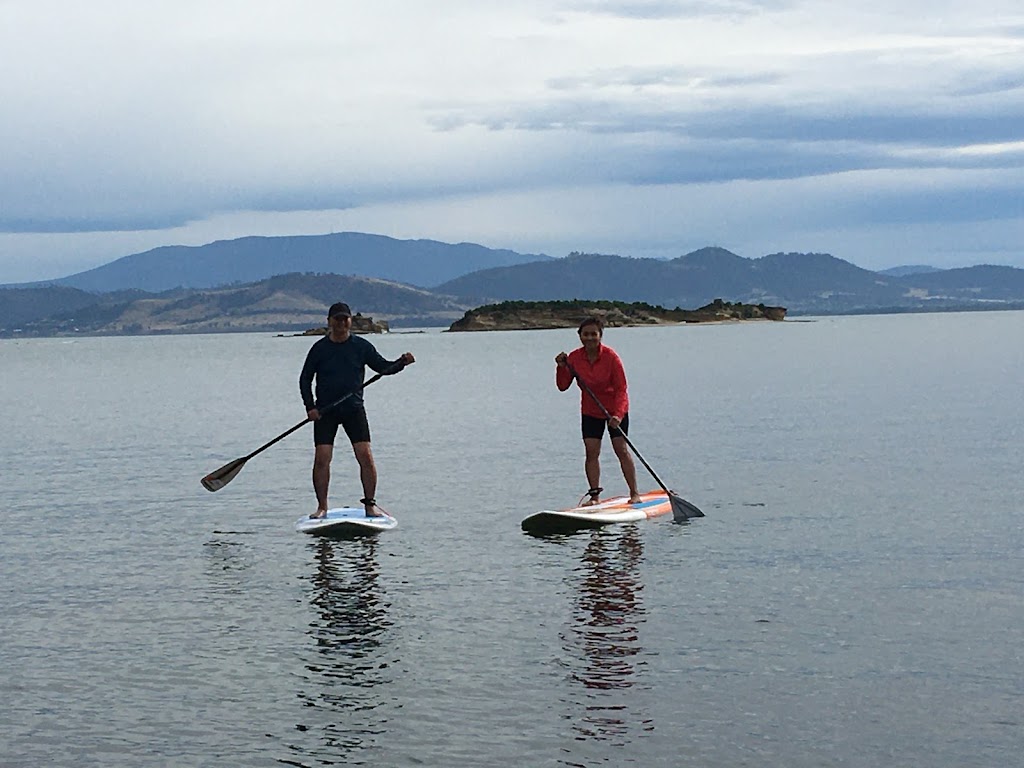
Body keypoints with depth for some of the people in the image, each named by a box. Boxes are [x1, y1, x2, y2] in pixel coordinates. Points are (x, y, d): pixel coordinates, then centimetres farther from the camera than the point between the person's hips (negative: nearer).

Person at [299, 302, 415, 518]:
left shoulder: (362, 346, 3)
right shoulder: (319, 348, 1)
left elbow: (383, 367, 4)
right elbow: (305, 379, 6)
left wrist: (402, 362, -15)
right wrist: (310, 407, -5)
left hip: (354, 409, 1)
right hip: (325, 411, 0)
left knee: (365, 456, -9)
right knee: (322, 458, -8)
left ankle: (370, 503, 3)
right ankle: (322, 506, 4)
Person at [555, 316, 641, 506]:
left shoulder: (610, 357, -21)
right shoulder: (574, 358, -9)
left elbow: (621, 388, -20)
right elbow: (563, 386, -4)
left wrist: (618, 414, -30)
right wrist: (562, 367, -21)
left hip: (615, 409, -3)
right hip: (590, 411, 4)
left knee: (622, 450, -6)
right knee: (591, 452, -2)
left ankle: (634, 493, 2)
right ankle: (594, 494, 5)